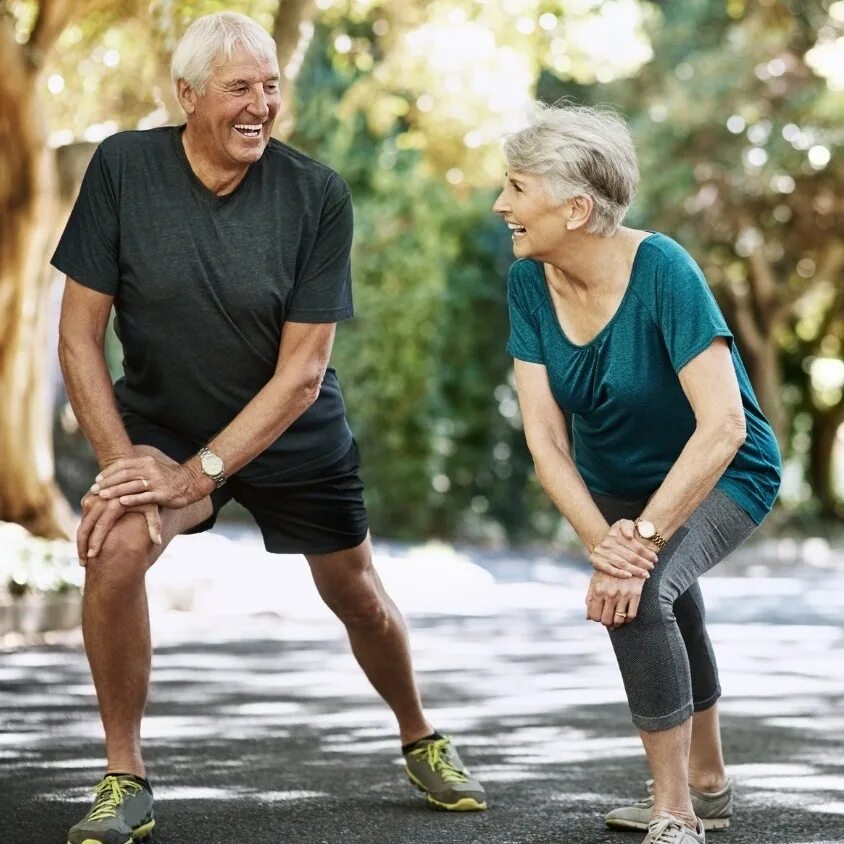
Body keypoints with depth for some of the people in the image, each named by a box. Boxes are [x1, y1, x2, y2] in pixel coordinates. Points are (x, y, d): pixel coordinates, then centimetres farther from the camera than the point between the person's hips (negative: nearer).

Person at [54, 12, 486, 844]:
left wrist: (198, 474, -25)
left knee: (357, 595, 11)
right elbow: (80, 336, -14)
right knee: (115, 545, -27)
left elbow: (302, 372, -19)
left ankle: (420, 742, 42)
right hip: (163, 420, 0)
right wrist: (121, 460, -23)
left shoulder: (317, 194, -20)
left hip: (295, 433, 1)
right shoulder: (123, 167, -18)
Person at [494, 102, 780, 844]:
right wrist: (601, 541, -32)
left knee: (640, 593, -30)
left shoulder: (662, 272, -32)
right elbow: (545, 437, -19)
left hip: (719, 476, -6)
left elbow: (723, 426, -36)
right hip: (615, 482, 7)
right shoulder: (529, 284, -17)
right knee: (654, 611, 23)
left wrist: (641, 539, -38)